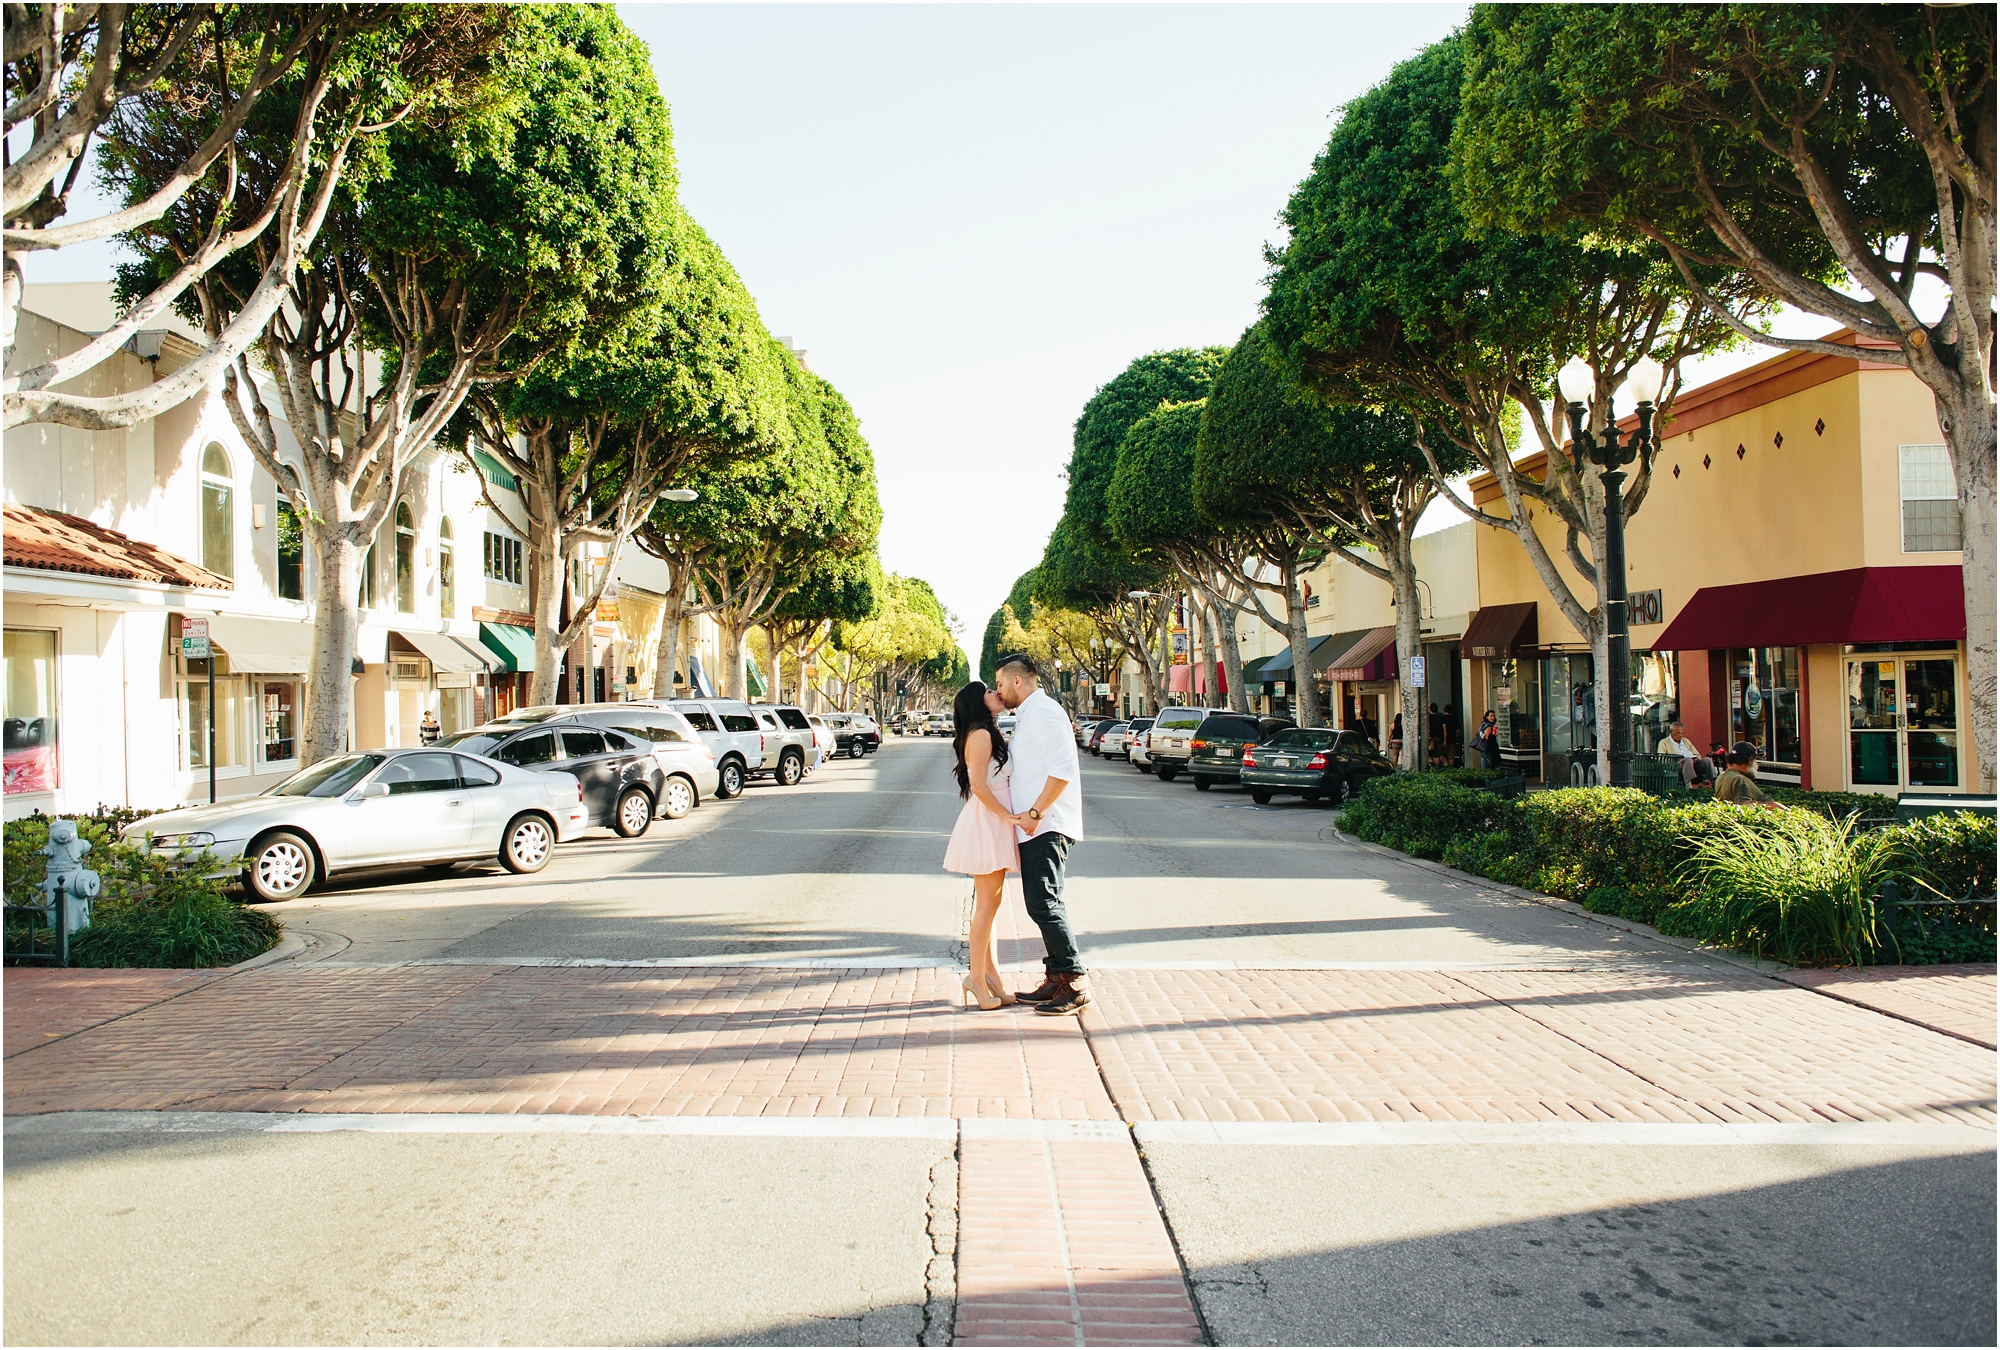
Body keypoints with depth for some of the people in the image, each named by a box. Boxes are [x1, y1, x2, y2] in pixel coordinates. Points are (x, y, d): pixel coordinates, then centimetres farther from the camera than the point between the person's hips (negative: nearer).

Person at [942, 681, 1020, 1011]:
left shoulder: (990, 734, 18)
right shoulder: (980, 734, -13)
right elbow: (979, 786, -19)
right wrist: (1008, 816, -18)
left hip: (995, 824, 10)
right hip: (986, 822, -10)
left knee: (991, 902, 13)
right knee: (987, 903, -5)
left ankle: (989, 973, 19)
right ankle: (977, 976, 2)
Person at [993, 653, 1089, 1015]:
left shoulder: (1043, 711, -12)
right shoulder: (1027, 716, 20)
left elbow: (1064, 767, -23)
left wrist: (1034, 812, -21)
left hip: (1048, 826, -11)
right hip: (1035, 827, 11)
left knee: (1043, 903, -12)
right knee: (1041, 903, 11)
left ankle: (1075, 983, -9)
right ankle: (1056, 978, 16)